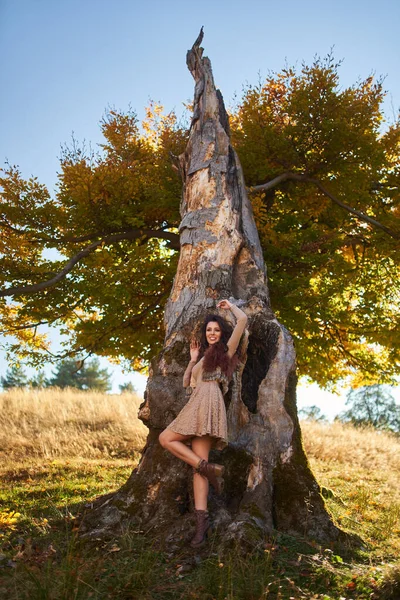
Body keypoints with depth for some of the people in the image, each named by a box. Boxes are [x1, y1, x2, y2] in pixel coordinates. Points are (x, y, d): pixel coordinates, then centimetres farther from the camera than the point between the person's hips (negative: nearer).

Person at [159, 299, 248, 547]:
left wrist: (230, 305, 16)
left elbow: (243, 320, 0)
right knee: (200, 463, -5)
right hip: (197, 405, 7)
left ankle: (209, 468, -15)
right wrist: (193, 359, 21)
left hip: (208, 403, -7)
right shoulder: (204, 356, 32)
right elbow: (186, 383, 29)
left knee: (166, 438, -12)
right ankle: (202, 519, -12)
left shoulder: (226, 350, 11)